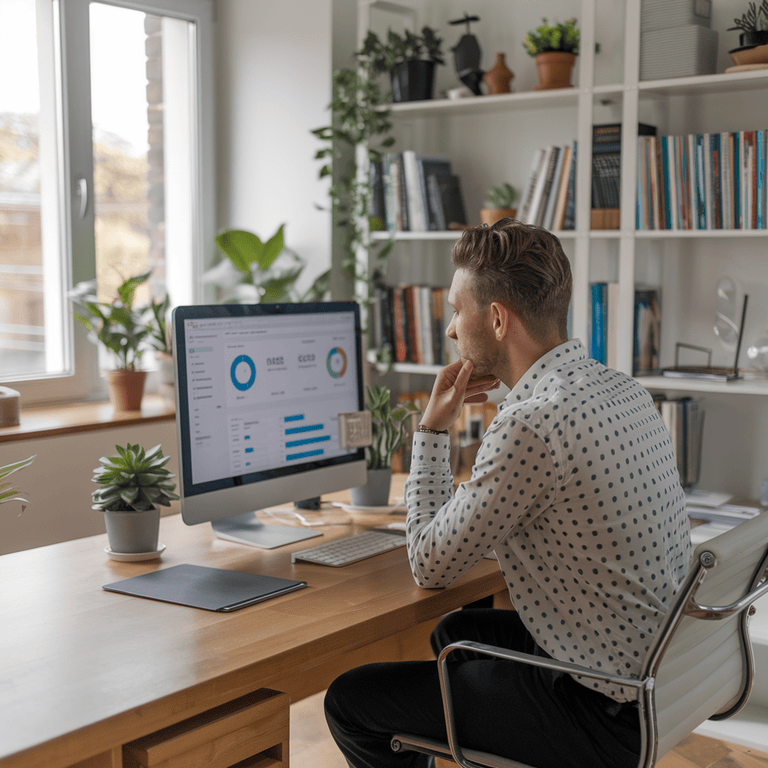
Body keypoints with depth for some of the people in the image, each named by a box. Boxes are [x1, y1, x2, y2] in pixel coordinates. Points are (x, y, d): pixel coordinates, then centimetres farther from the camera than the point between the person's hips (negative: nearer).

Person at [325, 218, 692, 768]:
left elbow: (431, 566, -13)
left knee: (350, 701, 0)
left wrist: (433, 428, -5)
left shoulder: (530, 426, -28)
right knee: (457, 632, 32)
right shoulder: (623, 390, 2)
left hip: (603, 719, -9)